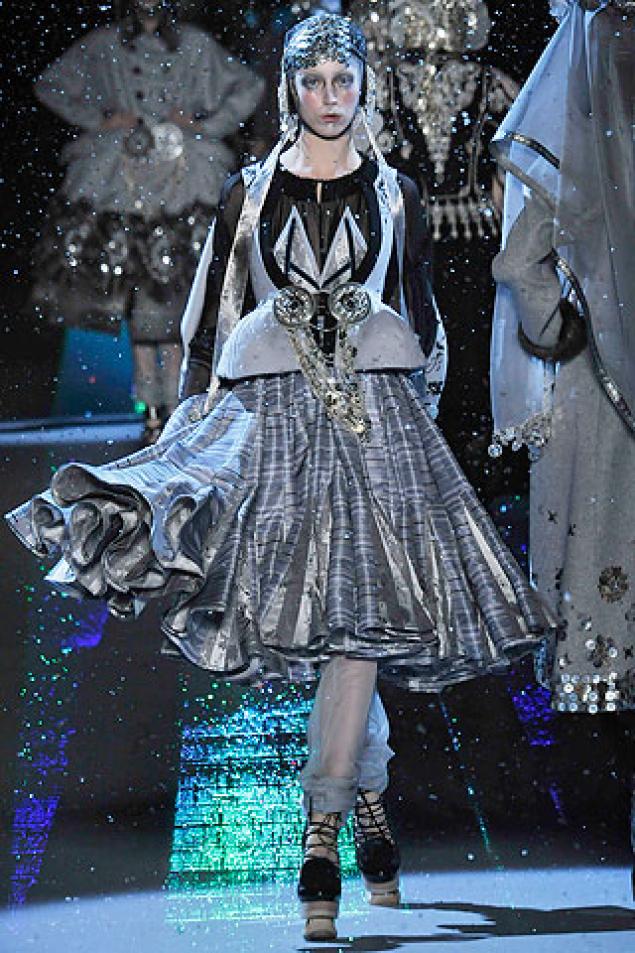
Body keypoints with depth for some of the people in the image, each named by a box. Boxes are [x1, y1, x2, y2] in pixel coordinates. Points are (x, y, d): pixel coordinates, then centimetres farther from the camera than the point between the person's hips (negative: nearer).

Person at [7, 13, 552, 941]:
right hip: (272, 411, 0)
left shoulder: (393, 195, 10)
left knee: (358, 607, -13)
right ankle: (369, 803, 15)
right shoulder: (249, 194, 9)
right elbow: (209, 319, 10)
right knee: (307, 609, -1)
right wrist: (195, 413, 3)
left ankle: (320, 836, -12)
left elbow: (420, 320, 17)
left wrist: (407, 401, 10)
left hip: (375, 412, 0)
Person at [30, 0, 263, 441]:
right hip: (121, 175, 1)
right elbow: (50, 85, 16)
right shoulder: (104, 46, 9)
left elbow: (250, 87, 16)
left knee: (171, 292, -5)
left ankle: (172, 397, -1)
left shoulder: (194, 45, 9)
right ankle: (151, 402, 0)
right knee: (137, 293, -4)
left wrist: (207, 125, 4)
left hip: (180, 176, 0)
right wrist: (98, 119, 4)